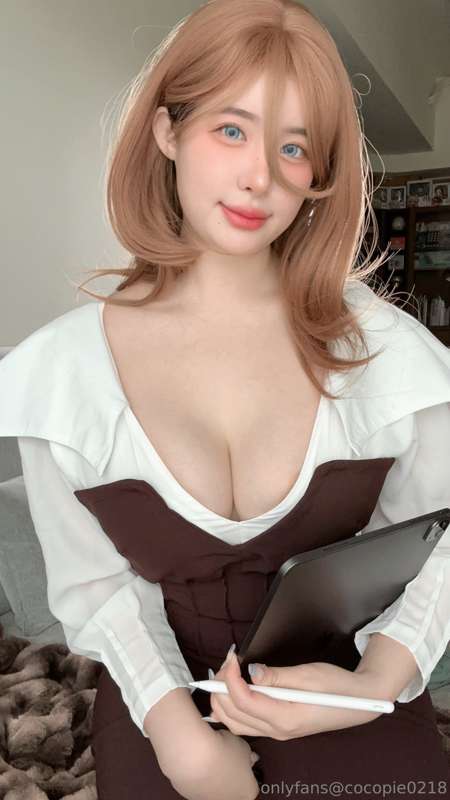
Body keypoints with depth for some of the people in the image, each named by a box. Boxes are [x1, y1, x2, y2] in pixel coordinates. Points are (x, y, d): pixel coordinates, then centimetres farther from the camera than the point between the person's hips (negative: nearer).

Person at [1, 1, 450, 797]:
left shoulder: (379, 340, -11)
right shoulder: (64, 367, -11)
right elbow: (95, 583, -6)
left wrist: (379, 681, -18)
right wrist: (177, 731, -17)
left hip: (352, 708, 0)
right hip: (166, 713, 1)